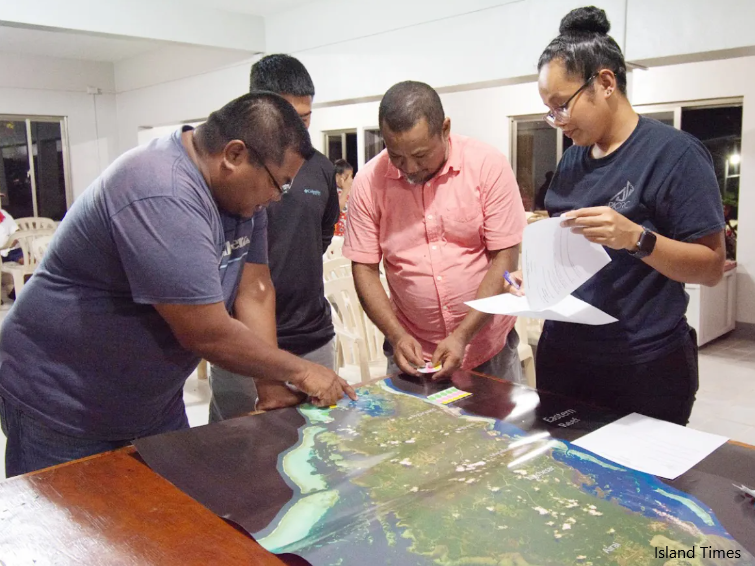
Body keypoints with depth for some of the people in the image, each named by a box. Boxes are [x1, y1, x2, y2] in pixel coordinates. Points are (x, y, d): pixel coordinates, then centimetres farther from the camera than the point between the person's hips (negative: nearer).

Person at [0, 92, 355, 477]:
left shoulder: (242, 190, -3)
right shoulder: (161, 198, -31)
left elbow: (252, 291, -4)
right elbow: (207, 333, -29)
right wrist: (298, 371, -17)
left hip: (154, 401, 8)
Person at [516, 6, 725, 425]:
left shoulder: (674, 153, -11)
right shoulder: (572, 160, 8)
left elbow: (712, 267, -12)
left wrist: (636, 237, -27)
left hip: (643, 366, -6)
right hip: (563, 355, 6)